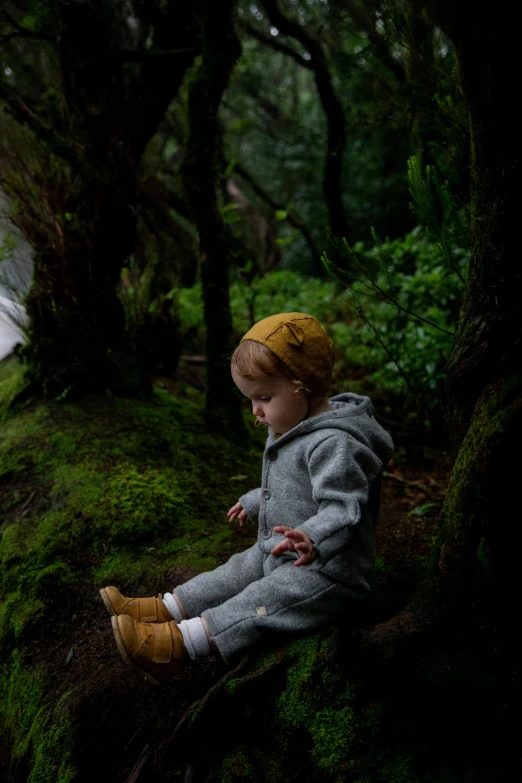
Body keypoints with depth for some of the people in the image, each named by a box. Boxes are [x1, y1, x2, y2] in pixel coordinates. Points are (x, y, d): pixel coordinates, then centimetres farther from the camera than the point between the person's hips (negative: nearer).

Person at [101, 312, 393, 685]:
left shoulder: (333, 444, -27)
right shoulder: (293, 431, 8)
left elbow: (343, 509, -34)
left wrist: (314, 540, -52)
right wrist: (254, 503, 37)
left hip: (326, 574, -11)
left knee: (260, 603, -23)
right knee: (235, 572, 9)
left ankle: (176, 646, -29)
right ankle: (165, 609, 13)